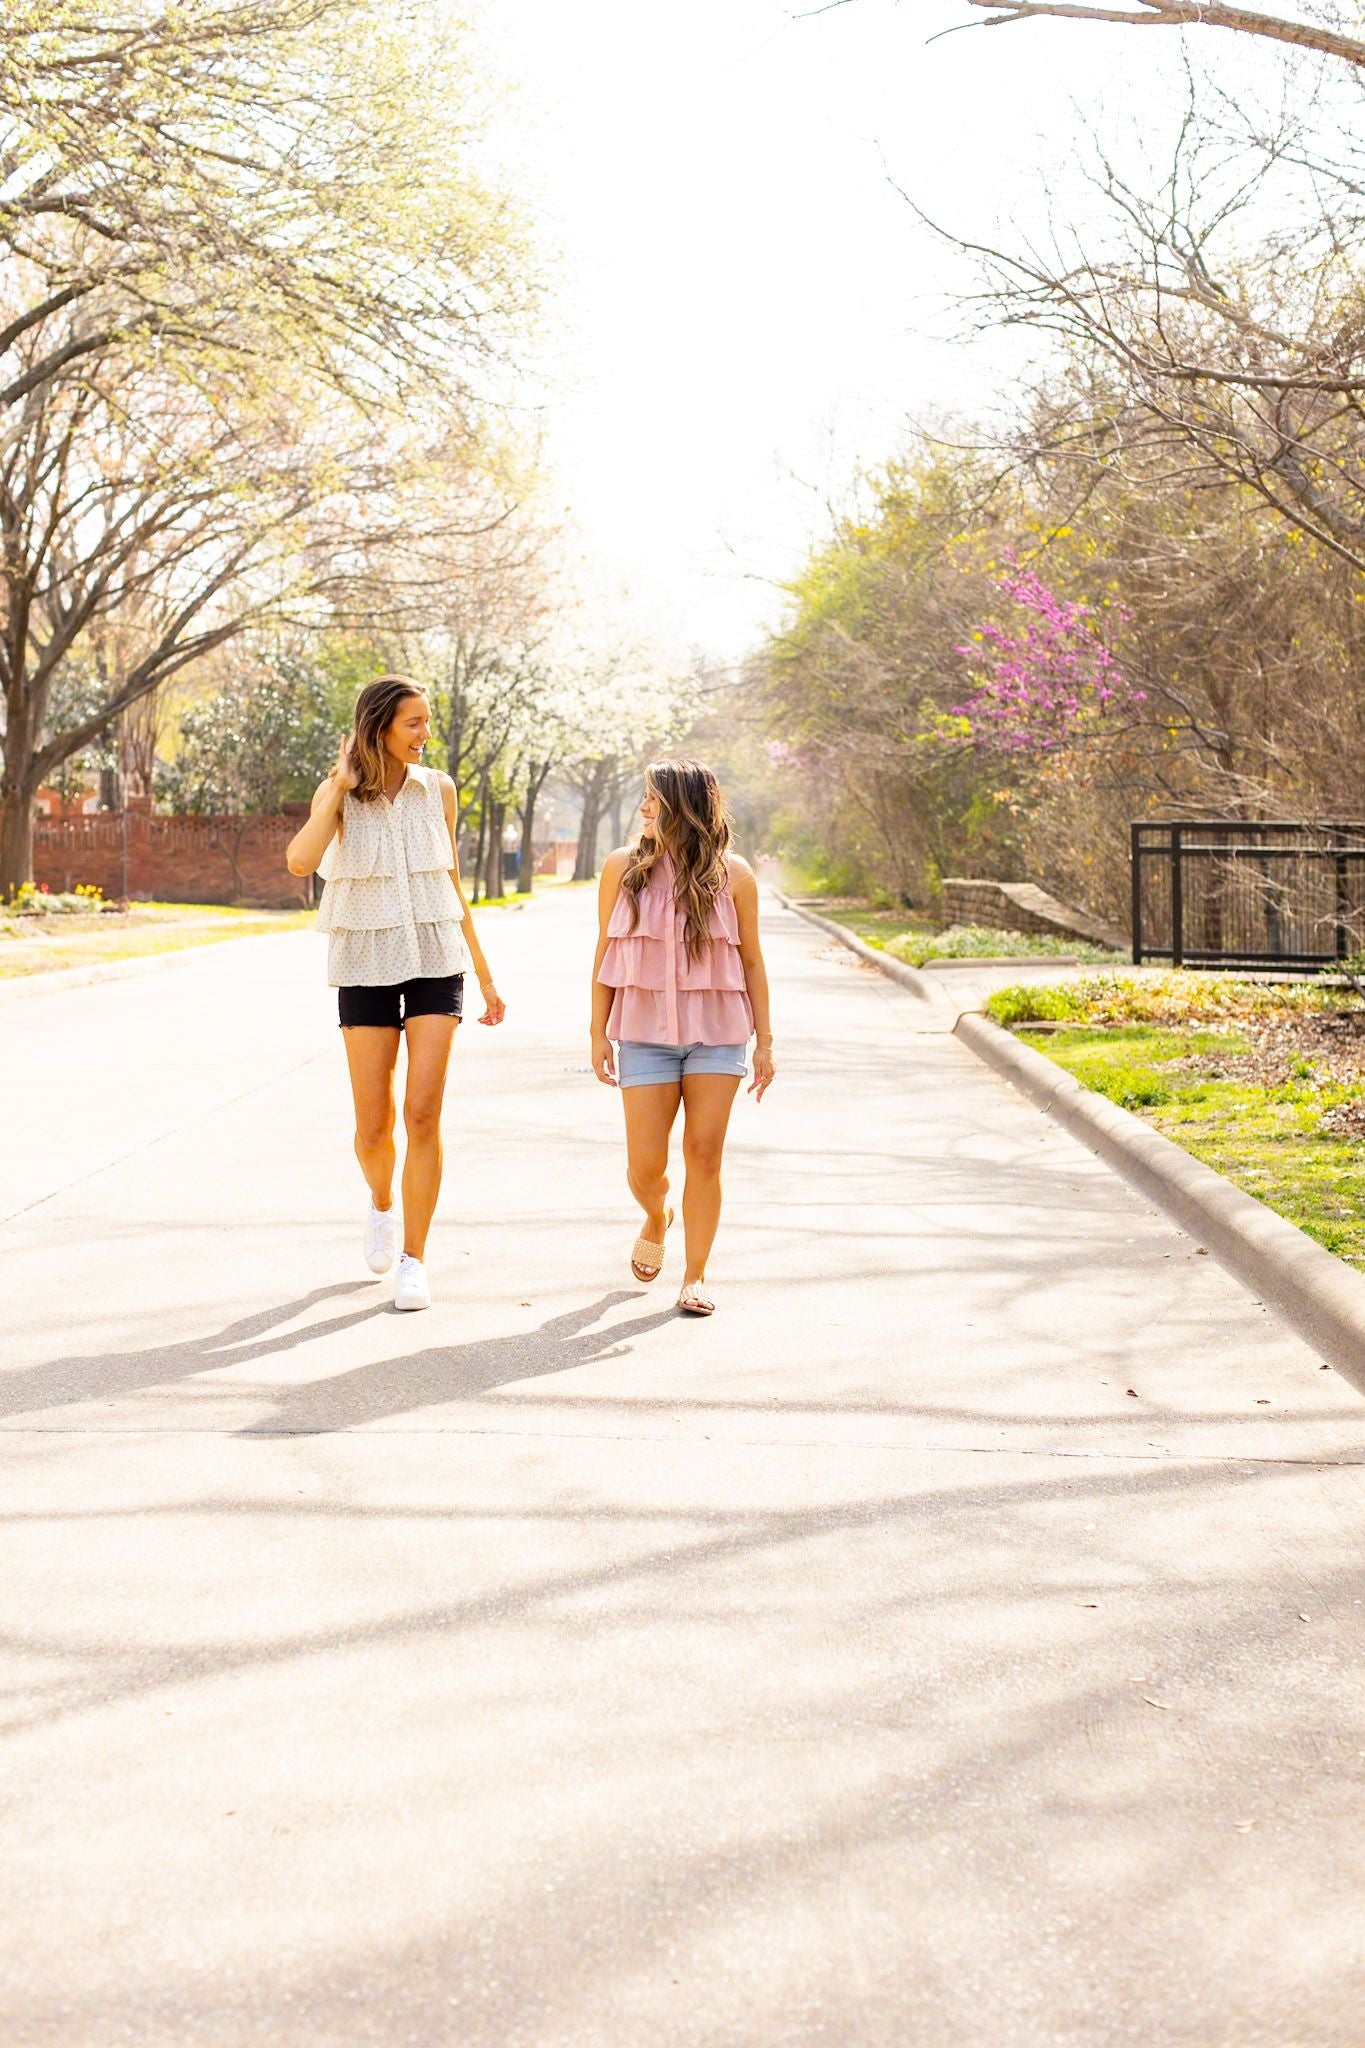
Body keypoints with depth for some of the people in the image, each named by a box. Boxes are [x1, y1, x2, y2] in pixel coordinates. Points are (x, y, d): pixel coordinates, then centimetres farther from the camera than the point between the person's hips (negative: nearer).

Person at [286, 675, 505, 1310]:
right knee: (373, 1122, 1)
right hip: (366, 965, -1)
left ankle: (413, 1259, 0)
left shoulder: (437, 789, 4)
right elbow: (300, 861, -21)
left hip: (435, 960, 1)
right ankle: (382, 1203, 35)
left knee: (423, 1113, -8)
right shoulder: (338, 793, -2)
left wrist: (484, 974, 14)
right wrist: (342, 787, -17)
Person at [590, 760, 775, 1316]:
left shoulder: (732, 875, 0)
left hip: (717, 1032, -1)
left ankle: (695, 1277, 7)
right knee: (645, 1164, -2)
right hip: (645, 1033, 1)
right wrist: (599, 1034, 3)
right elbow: (605, 955, 6)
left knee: (704, 1153, -5)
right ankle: (656, 1219, 34)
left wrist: (764, 1042, 4)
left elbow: (752, 961, 5)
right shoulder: (623, 867, 2)